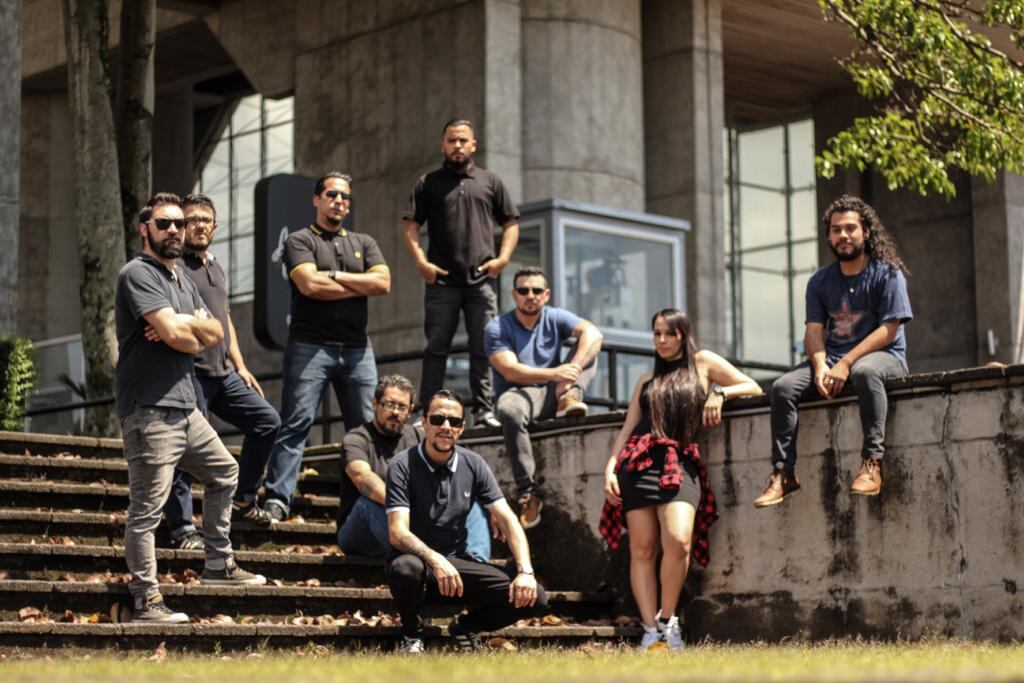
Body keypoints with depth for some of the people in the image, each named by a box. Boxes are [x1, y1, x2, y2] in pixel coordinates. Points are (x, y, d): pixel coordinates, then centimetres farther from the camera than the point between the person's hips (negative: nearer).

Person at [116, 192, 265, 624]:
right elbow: (173, 334, -21)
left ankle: (219, 566, 33)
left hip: (184, 407, 10)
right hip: (150, 410, -10)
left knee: (224, 473, 23)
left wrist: (186, 324, -10)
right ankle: (146, 602, -7)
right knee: (146, 508, -9)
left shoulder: (182, 279, 19)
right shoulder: (138, 274, -10)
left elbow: (215, 334, 10)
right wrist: (195, 333, 1)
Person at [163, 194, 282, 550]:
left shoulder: (216, 267, 20)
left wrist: (240, 366, 19)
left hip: (223, 373, 8)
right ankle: (181, 528, -1)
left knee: (267, 420, 7)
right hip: (190, 372, -8)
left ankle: (242, 500, 16)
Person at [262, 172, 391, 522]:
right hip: (310, 345, -4)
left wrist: (334, 276, -5)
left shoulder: (363, 243, 19)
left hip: (357, 348, 4)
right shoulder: (300, 240, 5)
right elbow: (310, 284, -13)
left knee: (367, 427, 3)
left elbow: (383, 282, 2)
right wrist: (361, 285, -2)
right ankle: (277, 499, -13)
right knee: (296, 422, -10)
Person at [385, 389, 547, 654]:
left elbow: (508, 521, -2)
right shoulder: (403, 466, -13)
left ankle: (465, 627, 13)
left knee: (534, 598, -16)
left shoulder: (473, 465, 1)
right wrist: (435, 560, -41)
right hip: (417, 558, -4)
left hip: (457, 563, 4)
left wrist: (525, 571, -18)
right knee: (406, 567, -42)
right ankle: (412, 635, -7)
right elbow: (397, 533, -22)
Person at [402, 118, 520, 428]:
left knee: (483, 349, 0)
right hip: (442, 281, -1)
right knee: (436, 348, 1)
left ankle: (484, 410, 4)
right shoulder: (428, 183, 11)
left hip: (481, 280, 1)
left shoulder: (491, 182, 15)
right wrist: (421, 262, -8)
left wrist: (502, 258, -1)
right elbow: (411, 225, 6)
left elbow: (511, 223, 14)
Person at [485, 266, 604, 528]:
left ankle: (569, 396, -31)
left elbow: (593, 334, -15)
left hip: (550, 395, 4)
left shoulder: (555, 318, 4)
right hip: (518, 394, -3)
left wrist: (572, 368, -33)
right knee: (510, 411, -41)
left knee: (588, 347, -7)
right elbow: (510, 371, -19)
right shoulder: (497, 328, -5)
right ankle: (528, 491, -37)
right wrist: (554, 374, -33)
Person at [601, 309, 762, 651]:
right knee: (642, 550, -6)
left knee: (678, 541, -24)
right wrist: (610, 468, 5)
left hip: (680, 464, -3)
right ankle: (650, 631, -5)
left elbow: (754, 388, 15)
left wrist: (720, 392, -3)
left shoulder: (703, 362, 16)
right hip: (639, 463, 3)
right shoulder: (647, 380, 25)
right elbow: (627, 429, 19)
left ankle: (667, 620, -7)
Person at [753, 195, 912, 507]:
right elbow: (813, 331, 4)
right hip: (832, 357, 5)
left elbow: (888, 330, -12)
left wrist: (846, 364, -22)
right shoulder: (820, 281, 12)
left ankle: (872, 463, -41)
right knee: (783, 387, -18)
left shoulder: (887, 274, -3)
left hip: (884, 355, -5)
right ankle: (783, 473, -18)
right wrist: (820, 366, -18)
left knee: (864, 371, -40)